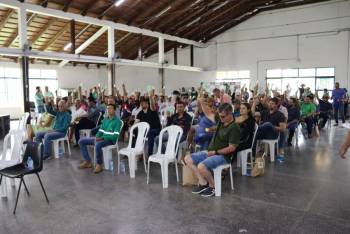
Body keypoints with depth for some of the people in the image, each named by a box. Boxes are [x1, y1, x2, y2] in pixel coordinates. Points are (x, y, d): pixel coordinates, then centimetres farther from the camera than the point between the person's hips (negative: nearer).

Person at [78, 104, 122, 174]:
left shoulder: (117, 121, -10)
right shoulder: (105, 120, 14)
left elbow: (115, 136, -18)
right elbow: (100, 131, 14)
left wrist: (102, 138, -22)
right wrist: (97, 137, -8)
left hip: (110, 140, -8)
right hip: (101, 138, 8)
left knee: (98, 144, -39)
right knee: (81, 141, 3)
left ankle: (99, 165, -18)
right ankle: (87, 161, 5)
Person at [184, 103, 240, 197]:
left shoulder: (234, 128, -16)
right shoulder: (221, 121, 6)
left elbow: (231, 148, -18)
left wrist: (215, 152, -15)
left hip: (222, 155, -9)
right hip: (210, 152, 9)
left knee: (201, 166, -33)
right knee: (188, 159, -2)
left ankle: (213, 186, -4)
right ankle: (203, 182, -4)